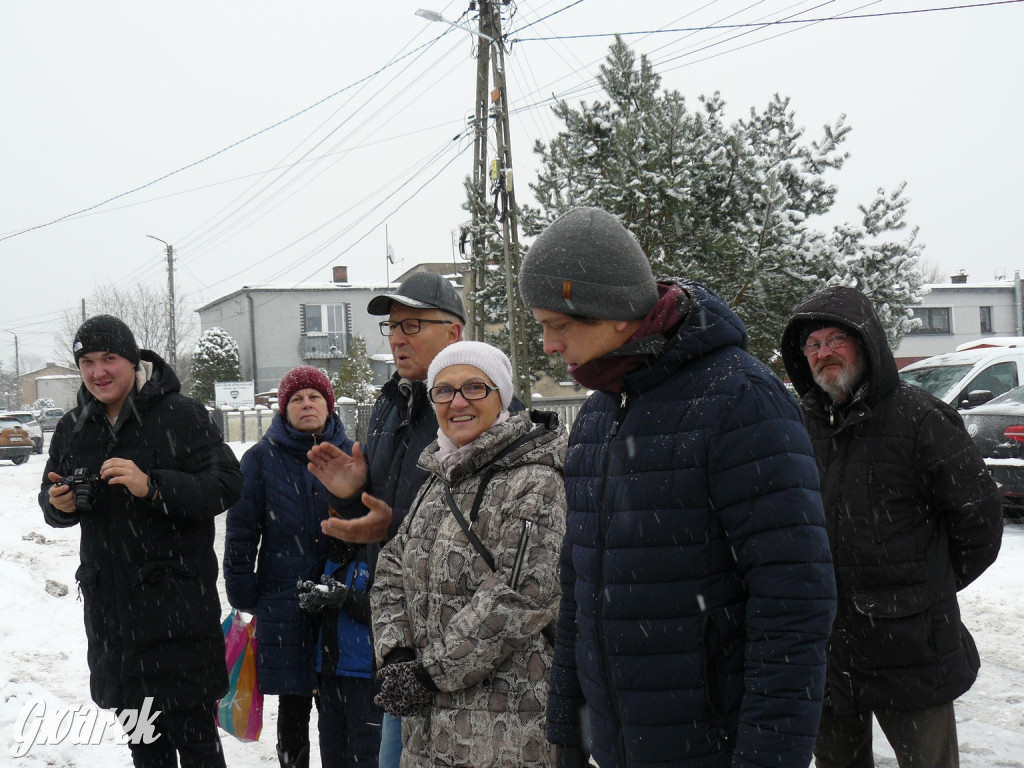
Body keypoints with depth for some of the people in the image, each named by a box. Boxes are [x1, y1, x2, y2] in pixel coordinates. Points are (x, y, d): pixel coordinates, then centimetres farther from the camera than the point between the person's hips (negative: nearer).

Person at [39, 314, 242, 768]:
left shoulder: (180, 415, -8)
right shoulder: (72, 429, 11)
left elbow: (226, 486, -15)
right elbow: (51, 500, 19)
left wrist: (152, 486, -27)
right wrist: (58, 504, -5)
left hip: (176, 604, -6)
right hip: (109, 606, 6)